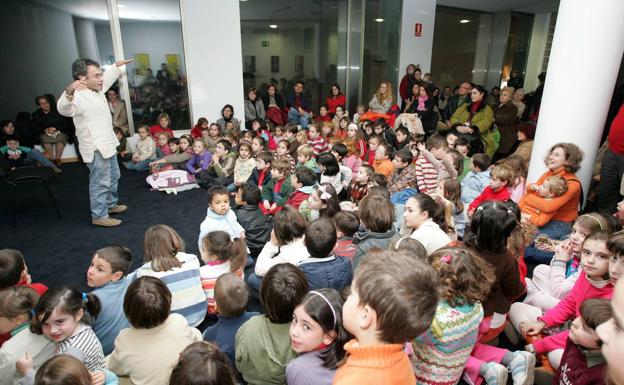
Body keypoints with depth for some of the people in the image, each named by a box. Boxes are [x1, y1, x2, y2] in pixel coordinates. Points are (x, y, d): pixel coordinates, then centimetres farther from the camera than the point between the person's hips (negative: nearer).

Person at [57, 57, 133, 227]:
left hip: (108, 145, 10)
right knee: (100, 183, -1)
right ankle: (99, 216, 11)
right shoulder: (78, 96, -23)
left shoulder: (96, 90, 7)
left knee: (113, 177, 24)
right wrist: (69, 91, -61)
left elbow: (107, 78, 28)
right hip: (96, 149, -10)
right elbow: (64, 109, -43)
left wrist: (117, 65, 38)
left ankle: (110, 204, 42)